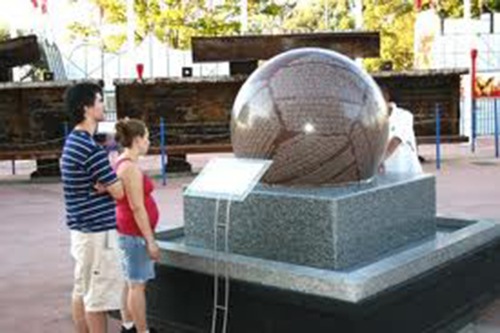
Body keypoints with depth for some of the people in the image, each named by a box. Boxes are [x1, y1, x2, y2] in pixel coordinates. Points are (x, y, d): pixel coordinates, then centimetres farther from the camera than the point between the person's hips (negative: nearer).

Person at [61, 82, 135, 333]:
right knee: (98, 295, -1)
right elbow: (119, 191, -17)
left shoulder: (73, 142, 9)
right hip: (97, 231, -10)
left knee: (82, 290, 15)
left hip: (81, 228, 10)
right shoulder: (90, 148, -22)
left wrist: (102, 185, -6)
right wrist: (108, 185, 4)